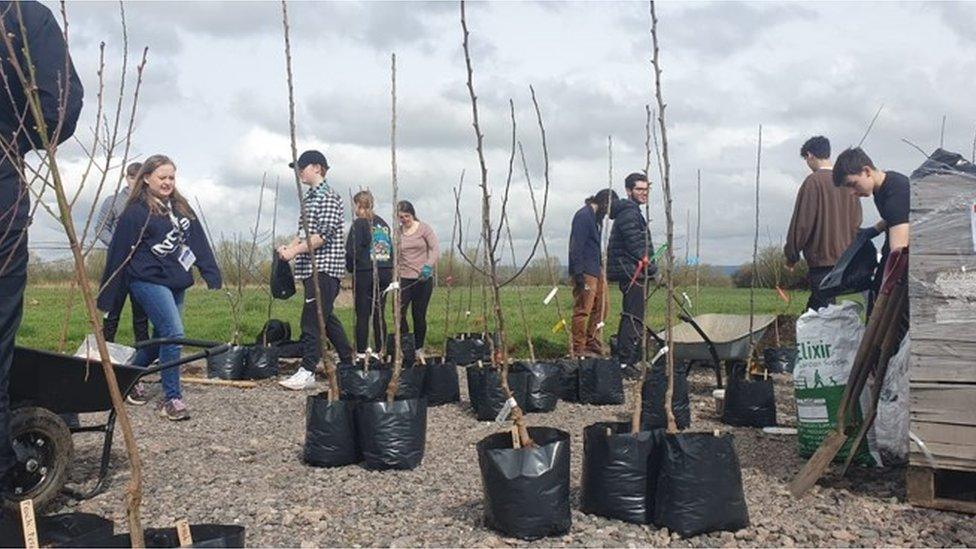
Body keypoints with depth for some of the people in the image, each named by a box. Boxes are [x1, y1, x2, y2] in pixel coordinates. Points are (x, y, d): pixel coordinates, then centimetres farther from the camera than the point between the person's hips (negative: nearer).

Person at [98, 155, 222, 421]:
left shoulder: (181, 207, 12)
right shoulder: (136, 212, -8)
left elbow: (199, 242, 10)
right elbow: (119, 253, -7)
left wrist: (212, 275, 0)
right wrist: (108, 297, -6)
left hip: (177, 282, 7)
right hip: (149, 281, -7)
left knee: (161, 336, 16)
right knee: (174, 334, -15)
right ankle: (172, 399, -5)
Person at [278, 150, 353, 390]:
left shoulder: (329, 197, -9)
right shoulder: (308, 198, 19)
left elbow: (324, 235, -18)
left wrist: (295, 251, -21)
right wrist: (288, 247, 1)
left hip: (325, 265, -9)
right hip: (310, 267, 9)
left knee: (312, 317, -11)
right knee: (325, 316, 14)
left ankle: (307, 371, -10)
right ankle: (349, 362, 23)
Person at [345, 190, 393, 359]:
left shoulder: (359, 224, -8)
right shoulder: (383, 223, 12)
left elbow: (352, 251, -13)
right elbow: (390, 248, 13)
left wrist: (350, 268, 3)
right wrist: (387, 268, 15)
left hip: (364, 274, -6)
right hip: (385, 273, 6)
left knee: (363, 315, -1)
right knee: (379, 315, 10)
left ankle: (361, 353, -1)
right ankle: (380, 351, 13)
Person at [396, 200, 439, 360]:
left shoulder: (424, 229, 1)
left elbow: (435, 249, -6)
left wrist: (428, 266, -22)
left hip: (423, 279, -1)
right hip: (404, 279, 2)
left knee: (419, 315, 3)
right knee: (399, 312, -10)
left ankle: (419, 349, 18)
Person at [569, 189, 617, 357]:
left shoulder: (596, 217, 18)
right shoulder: (583, 216, -13)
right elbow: (576, 246, -19)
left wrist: (600, 265, 19)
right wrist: (578, 273, -22)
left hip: (596, 270, 10)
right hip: (585, 272, -10)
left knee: (600, 308, 12)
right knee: (583, 310, -6)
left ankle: (592, 345, 20)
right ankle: (579, 350, -1)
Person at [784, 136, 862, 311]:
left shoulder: (813, 181, -11)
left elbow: (802, 223, -11)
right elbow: (857, 221, 14)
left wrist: (791, 256, -1)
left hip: (822, 259, -7)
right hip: (845, 259, 7)